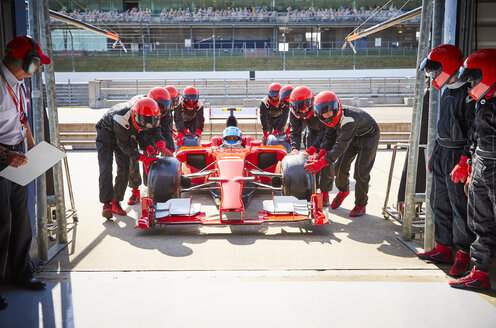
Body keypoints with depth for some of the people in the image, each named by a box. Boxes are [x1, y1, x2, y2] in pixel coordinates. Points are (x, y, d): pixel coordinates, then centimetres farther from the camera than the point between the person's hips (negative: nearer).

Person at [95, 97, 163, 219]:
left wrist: (161, 144, -31)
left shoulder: (148, 115, -25)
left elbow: (155, 129, -9)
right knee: (106, 169, -18)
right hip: (106, 134, -6)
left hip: (126, 135, 6)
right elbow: (124, 145, -32)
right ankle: (106, 204, -21)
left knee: (124, 169, -3)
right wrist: (143, 158, -38)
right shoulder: (121, 118, -41)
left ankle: (116, 202, 4)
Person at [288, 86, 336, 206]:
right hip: (312, 131, 5)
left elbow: (324, 131, -40)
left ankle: (325, 193, -5)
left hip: (328, 130, -4)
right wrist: (295, 148, -40)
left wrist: (312, 149, -50)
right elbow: (295, 132, -22)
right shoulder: (294, 112, -24)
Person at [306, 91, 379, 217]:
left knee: (361, 172, -11)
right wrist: (322, 154, -19)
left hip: (369, 137, -7)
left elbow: (341, 146, -43)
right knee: (341, 166, 2)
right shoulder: (331, 118, -15)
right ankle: (343, 190, 31)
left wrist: (321, 163, -45)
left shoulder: (349, 119, -41)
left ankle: (361, 204, 7)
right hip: (352, 137, 7)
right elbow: (329, 138, -2)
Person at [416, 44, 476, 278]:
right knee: (440, 204, 14)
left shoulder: (469, 93, -16)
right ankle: (443, 249, 24)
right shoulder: (447, 92, 14)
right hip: (442, 154, 10)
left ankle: (464, 254, 10)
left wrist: (464, 162, -22)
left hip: (458, 157, -9)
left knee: (460, 206, -2)